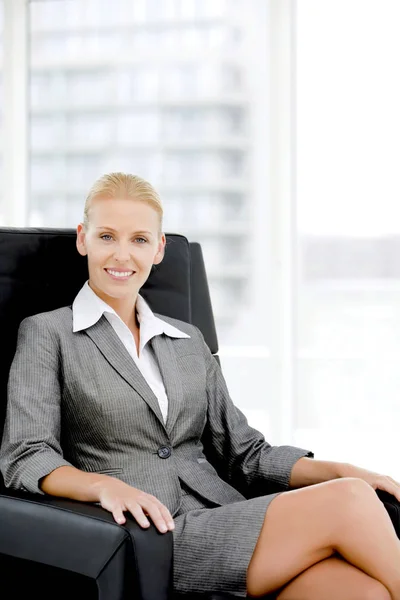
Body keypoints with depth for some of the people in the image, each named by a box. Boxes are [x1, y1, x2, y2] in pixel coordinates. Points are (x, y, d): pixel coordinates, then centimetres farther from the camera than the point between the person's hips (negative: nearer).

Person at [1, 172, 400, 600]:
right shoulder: (47, 333, 7)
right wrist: (105, 485, -24)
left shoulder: (189, 341, 22)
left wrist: (340, 472, 2)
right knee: (346, 502, -24)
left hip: (229, 528, 5)